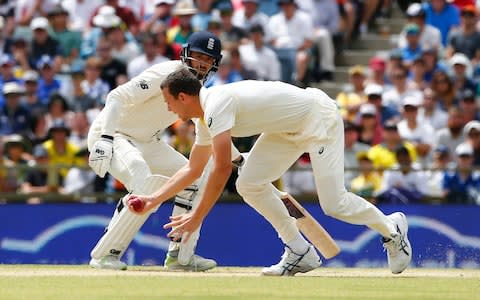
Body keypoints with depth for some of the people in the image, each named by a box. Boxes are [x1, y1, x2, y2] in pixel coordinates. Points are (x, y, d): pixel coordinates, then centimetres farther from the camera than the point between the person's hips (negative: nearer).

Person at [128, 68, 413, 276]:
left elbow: (222, 169, -30)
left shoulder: (216, 104, -25)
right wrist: (154, 199, 9)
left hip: (319, 117, -10)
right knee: (249, 184, -2)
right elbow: (194, 169, 16)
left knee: (333, 203, -15)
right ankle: (300, 253, 4)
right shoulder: (205, 116, 5)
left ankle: (391, 228, 11)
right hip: (289, 128, 10)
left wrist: (197, 217, -25)